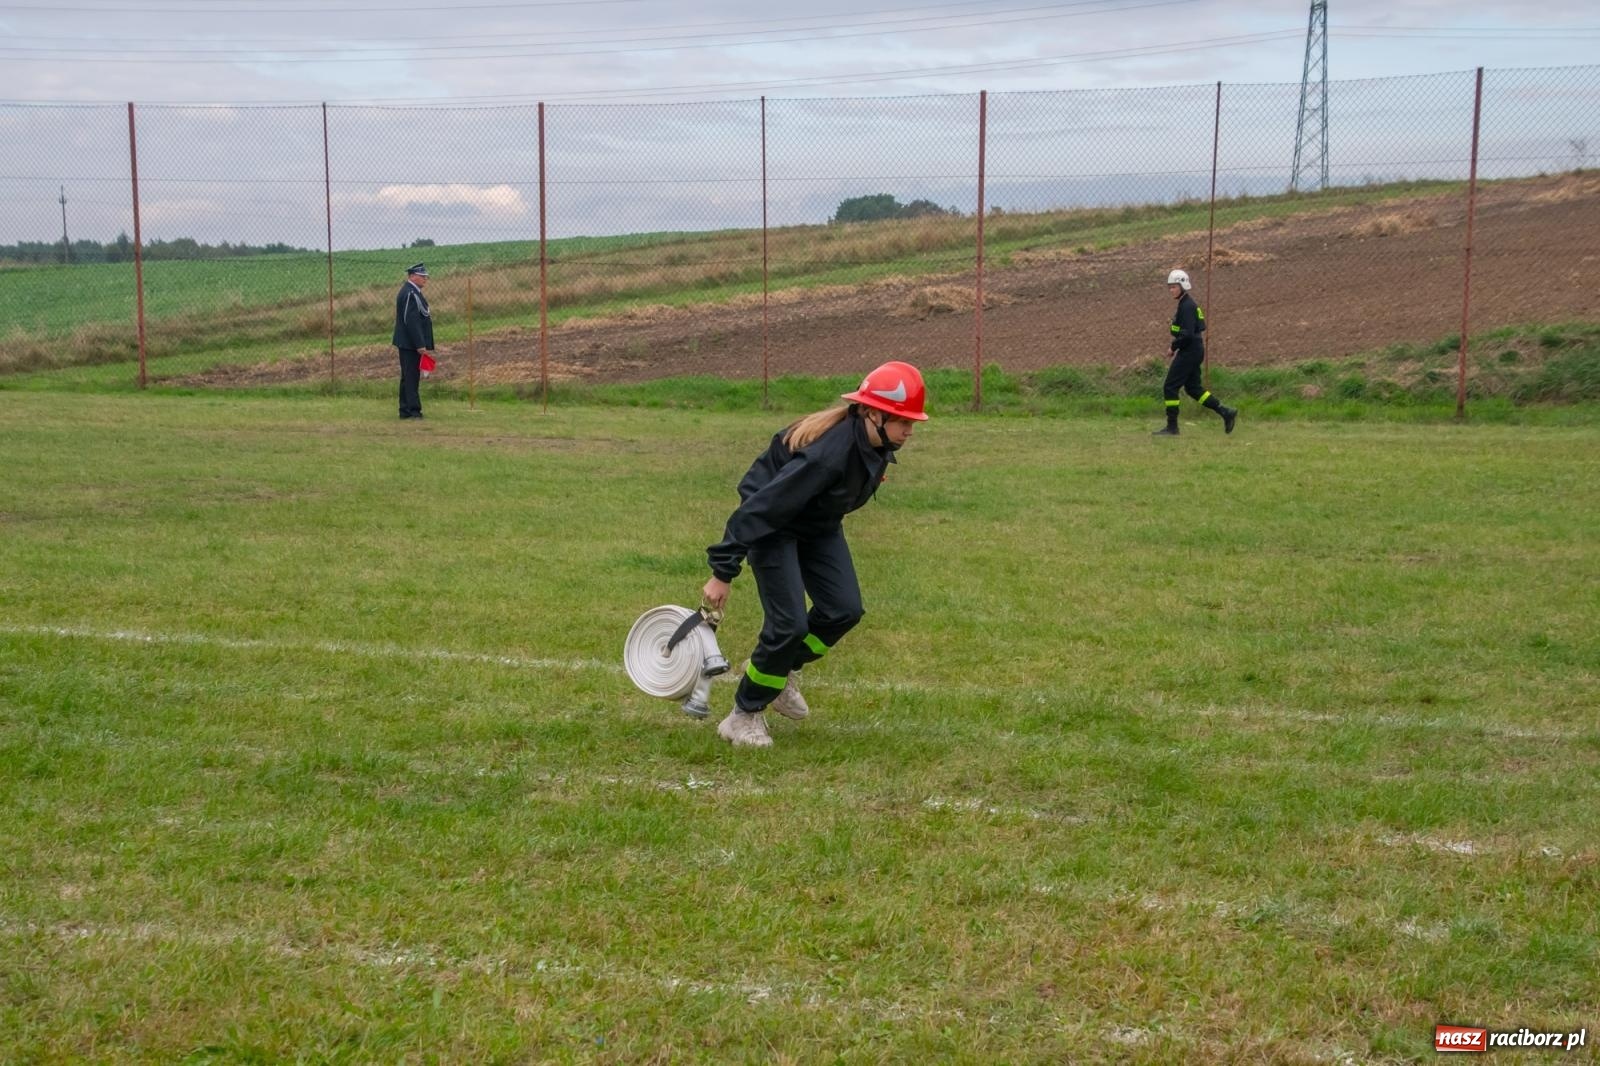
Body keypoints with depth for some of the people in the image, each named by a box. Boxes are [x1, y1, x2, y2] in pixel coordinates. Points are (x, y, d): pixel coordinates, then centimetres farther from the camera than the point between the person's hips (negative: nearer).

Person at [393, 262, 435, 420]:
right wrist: (420, 345, -23)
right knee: (411, 376, -7)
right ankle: (413, 410, -6)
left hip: (408, 343, 11)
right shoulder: (410, 294, -17)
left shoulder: (410, 292, 16)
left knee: (408, 377, 12)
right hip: (411, 343, -11)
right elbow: (411, 321, -23)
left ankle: (406, 410, 17)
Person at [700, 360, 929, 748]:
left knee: (845, 610, -2)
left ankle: (779, 671, 22)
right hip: (773, 524, -8)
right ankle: (743, 716, 6)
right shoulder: (828, 453, -37)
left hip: (820, 525, 8)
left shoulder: (878, 443, -13)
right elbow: (761, 508, -34)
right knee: (790, 624, -13)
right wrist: (722, 573, -31)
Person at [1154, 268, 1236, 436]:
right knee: (1193, 388, 15)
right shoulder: (1188, 304, 14)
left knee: (1170, 387, -5)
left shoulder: (1186, 306, -17)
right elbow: (1200, 328, 21)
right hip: (1195, 351, 10)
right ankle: (1226, 412, 15)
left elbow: (1188, 334, -25)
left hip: (1189, 352, -10)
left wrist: (1174, 347, -13)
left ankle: (1172, 427, 0)